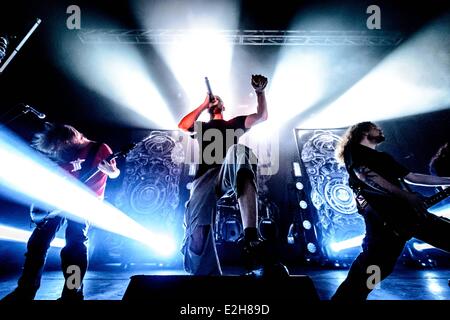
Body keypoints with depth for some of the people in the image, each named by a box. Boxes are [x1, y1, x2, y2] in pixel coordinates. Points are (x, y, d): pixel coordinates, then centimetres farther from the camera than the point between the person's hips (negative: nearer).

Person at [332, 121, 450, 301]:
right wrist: (406, 195, -15)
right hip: (379, 209, -8)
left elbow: (411, 177, 36)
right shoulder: (353, 149, 10)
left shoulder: (383, 157, 34)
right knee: (378, 259, -26)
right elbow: (363, 174, -9)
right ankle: (347, 298, -24)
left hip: (402, 208, 9)